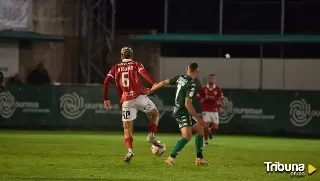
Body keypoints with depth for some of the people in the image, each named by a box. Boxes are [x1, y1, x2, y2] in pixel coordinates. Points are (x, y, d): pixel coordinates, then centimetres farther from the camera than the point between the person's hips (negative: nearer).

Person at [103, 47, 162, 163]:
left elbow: (106, 82, 5)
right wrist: (154, 84, -25)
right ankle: (151, 136, 2)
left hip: (126, 100, 1)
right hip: (140, 96, -1)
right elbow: (143, 72, -12)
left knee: (127, 127, 5)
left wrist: (106, 99, 10)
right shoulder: (136, 65, 10)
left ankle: (130, 150, -13)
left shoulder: (116, 68, 16)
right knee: (155, 114, 21)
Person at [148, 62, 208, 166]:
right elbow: (187, 104, -25)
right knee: (187, 136, -23)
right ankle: (171, 158, -22)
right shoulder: (191, 85, -21)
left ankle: (199, 159, 15)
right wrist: (198, 119, -20)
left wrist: (150, 90, 24)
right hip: (182, 113, -10)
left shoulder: (180, 78, 2)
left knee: (200, 130, 15)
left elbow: (164, 83, 11)